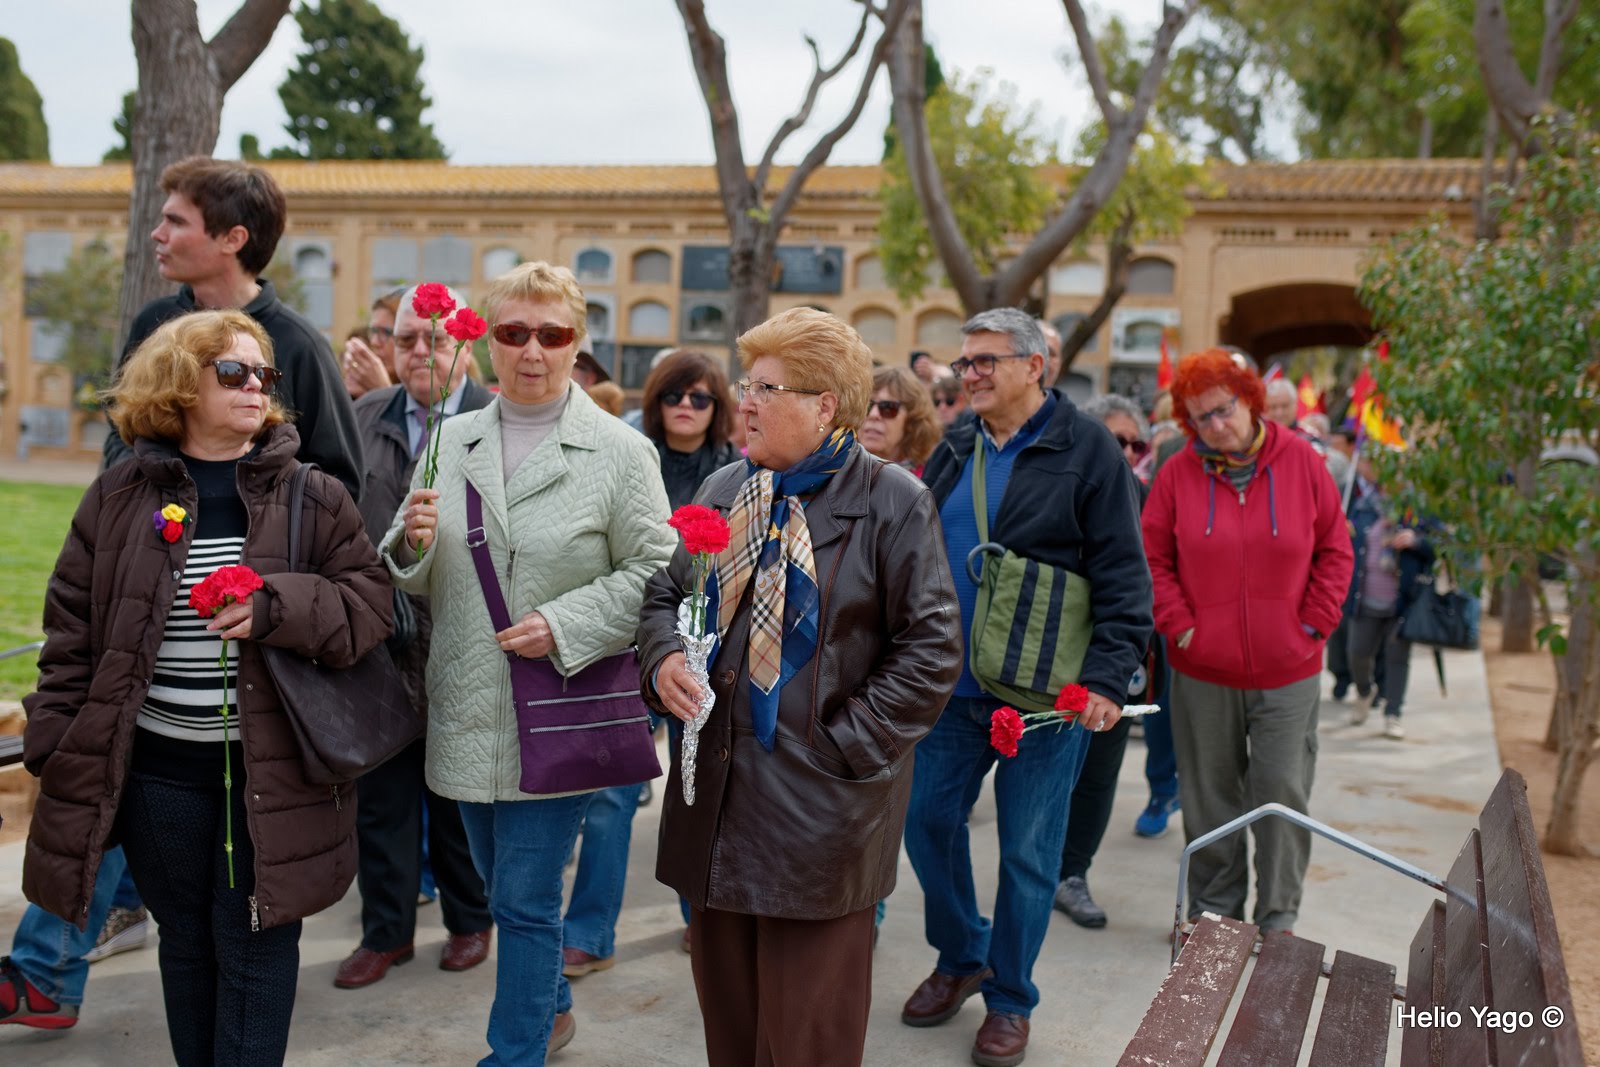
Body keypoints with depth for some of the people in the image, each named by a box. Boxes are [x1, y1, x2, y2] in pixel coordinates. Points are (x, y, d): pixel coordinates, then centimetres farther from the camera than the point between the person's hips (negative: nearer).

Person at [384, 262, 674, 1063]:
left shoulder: (621, 452, -7)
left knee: (525, 900, 0)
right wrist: (411, 544, -13)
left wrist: (565, 626, -18)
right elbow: (409, 579, 10)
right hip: (467, 715, 5)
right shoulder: (451, 441, 6)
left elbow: (655, 571, -8)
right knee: (506, 891, 21)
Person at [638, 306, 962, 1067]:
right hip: (717, 796, 6)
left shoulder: (890, 500, -8)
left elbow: (933, 648, -9)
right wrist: (664, 659, -5)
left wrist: (847, 744, -13)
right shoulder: (724, 491, 9)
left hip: (818, 804, -5)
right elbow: (665, 595, 17)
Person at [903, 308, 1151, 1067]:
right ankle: (961, 958, 35)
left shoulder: (1086, 449, -7)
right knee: (927, 820, 11)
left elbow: (1123, 574, -11)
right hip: (953, 686, 6)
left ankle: (1009, 1000, 24)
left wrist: (1108, 676, -20)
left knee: (1027, 851, 5)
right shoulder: (954, 451, 10)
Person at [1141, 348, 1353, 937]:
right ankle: (1215, 907, 27)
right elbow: (1154, 560, 1)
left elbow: (1334, 550, 4)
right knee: (1210, 793, 11)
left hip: (1288, 669, 0)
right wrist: (1180, 626, -7)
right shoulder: (1177, 474, -3)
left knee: (1282, 791, 4)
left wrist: (1314, 624, -3)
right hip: (1203, 669, 1)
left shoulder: (1301, 463, -2)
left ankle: (1279, 915, 20)